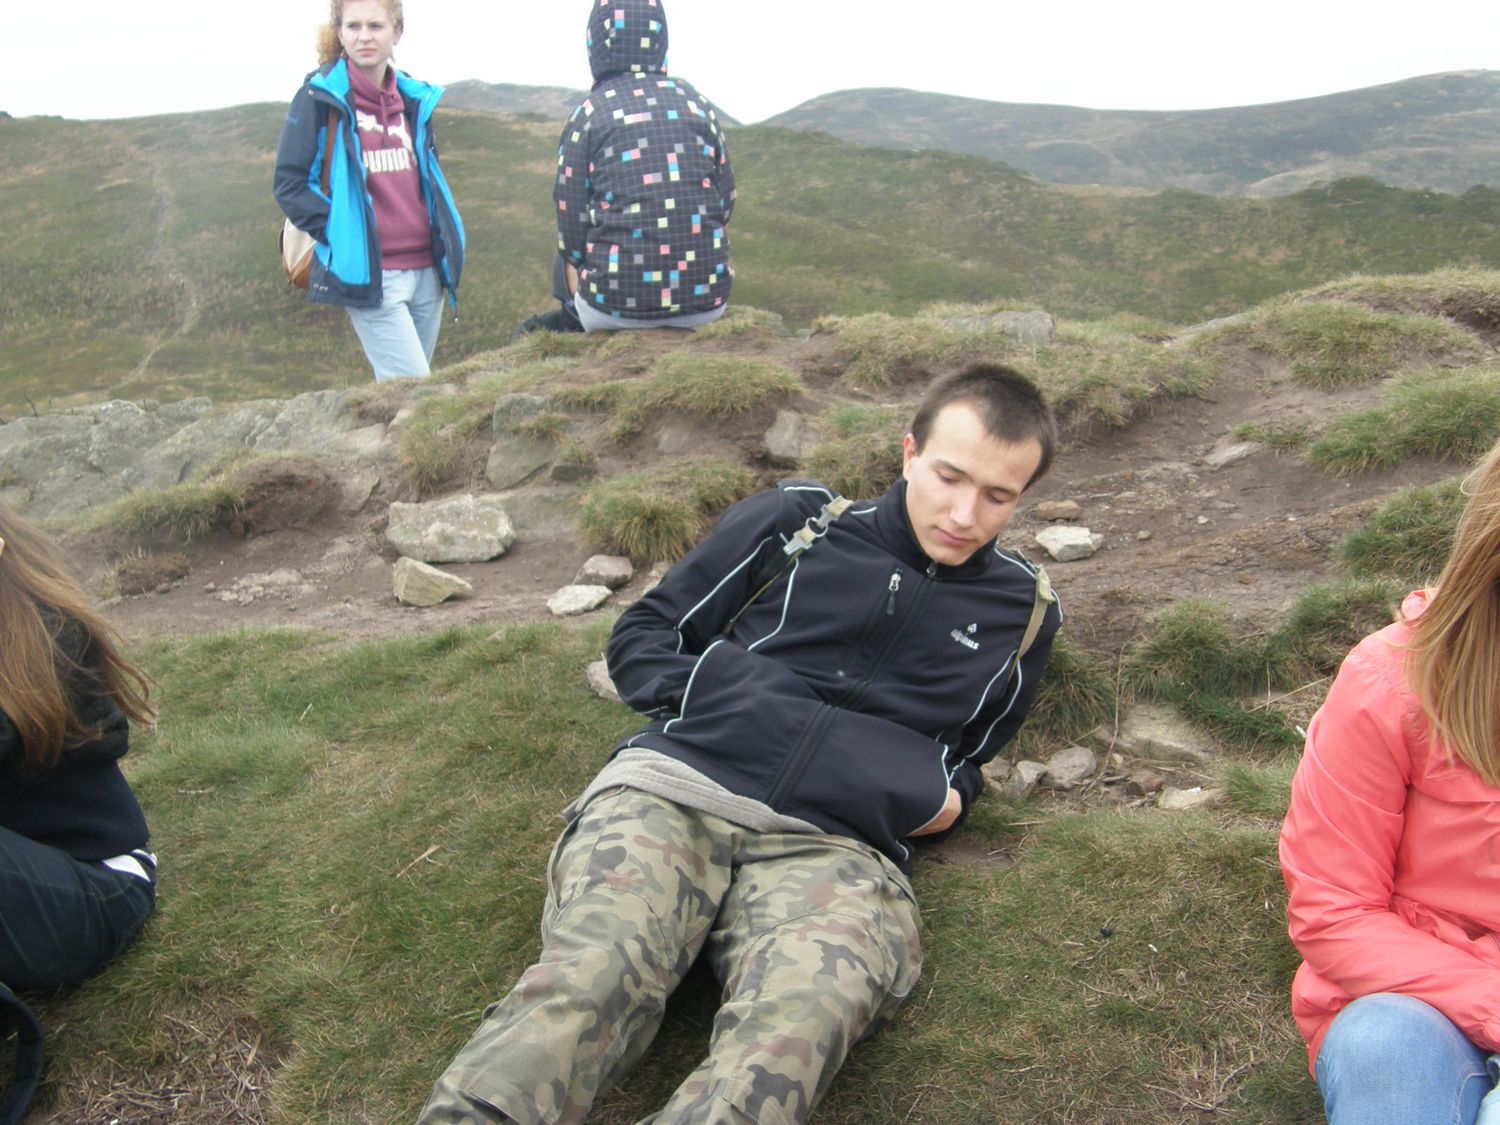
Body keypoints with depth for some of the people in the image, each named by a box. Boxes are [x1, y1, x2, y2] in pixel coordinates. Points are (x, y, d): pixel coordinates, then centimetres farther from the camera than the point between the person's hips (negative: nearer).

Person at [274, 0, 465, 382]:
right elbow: (289, 183, -4)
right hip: (368, 275, -6)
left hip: (425, 272, 6)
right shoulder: (319, 98, -3)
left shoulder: (415, 99, 13)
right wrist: (340, 235, -14)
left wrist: (445, 241, 12)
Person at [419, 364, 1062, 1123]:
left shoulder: (1022, 612, 21)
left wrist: (940, 799, 12)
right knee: (587, 980, -34)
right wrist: (726, 696, -2)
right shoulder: (796, 522, 16)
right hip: (673, 789, 0)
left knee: (795, 1030, -37)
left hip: (836, 845, 1)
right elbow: (641, 637, 17)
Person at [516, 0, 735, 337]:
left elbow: (572, 223, -2)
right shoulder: (699, 105, 7)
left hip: (620, 306, -2)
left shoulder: (588, 115, -2)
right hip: (707, 302, 3)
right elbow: (725, 201, 11)